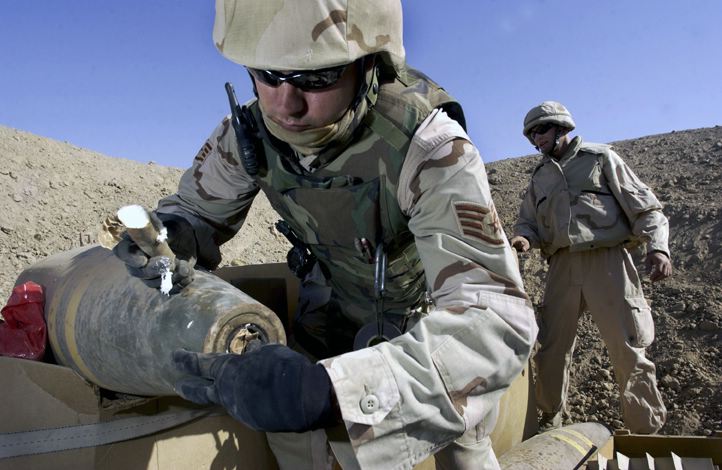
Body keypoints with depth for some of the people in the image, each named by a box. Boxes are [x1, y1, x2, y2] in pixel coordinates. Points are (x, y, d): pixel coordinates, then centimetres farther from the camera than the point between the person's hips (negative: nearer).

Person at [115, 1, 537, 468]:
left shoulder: (431, 147, -39)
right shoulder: (251, 131, -23)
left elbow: (497, 321, -47)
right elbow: (195, 207, -6)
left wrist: (330, 392, -62)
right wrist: (161, 234, -32)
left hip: (438, 305, -2)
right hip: (339, 301, 3)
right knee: (291, 430, -6)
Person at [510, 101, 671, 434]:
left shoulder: (600, 158, 8)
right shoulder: (539, 177, 20)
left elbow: (644, 205, 4)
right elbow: (528, 221, 20)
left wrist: (657, 246, -12)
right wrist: (523, 238, -5)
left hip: (607, 260, -4)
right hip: (562, 266, 4)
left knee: (627, 349, -5)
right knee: (553, 347, 5)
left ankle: (647, 432, 8)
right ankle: (550, 419, 21)